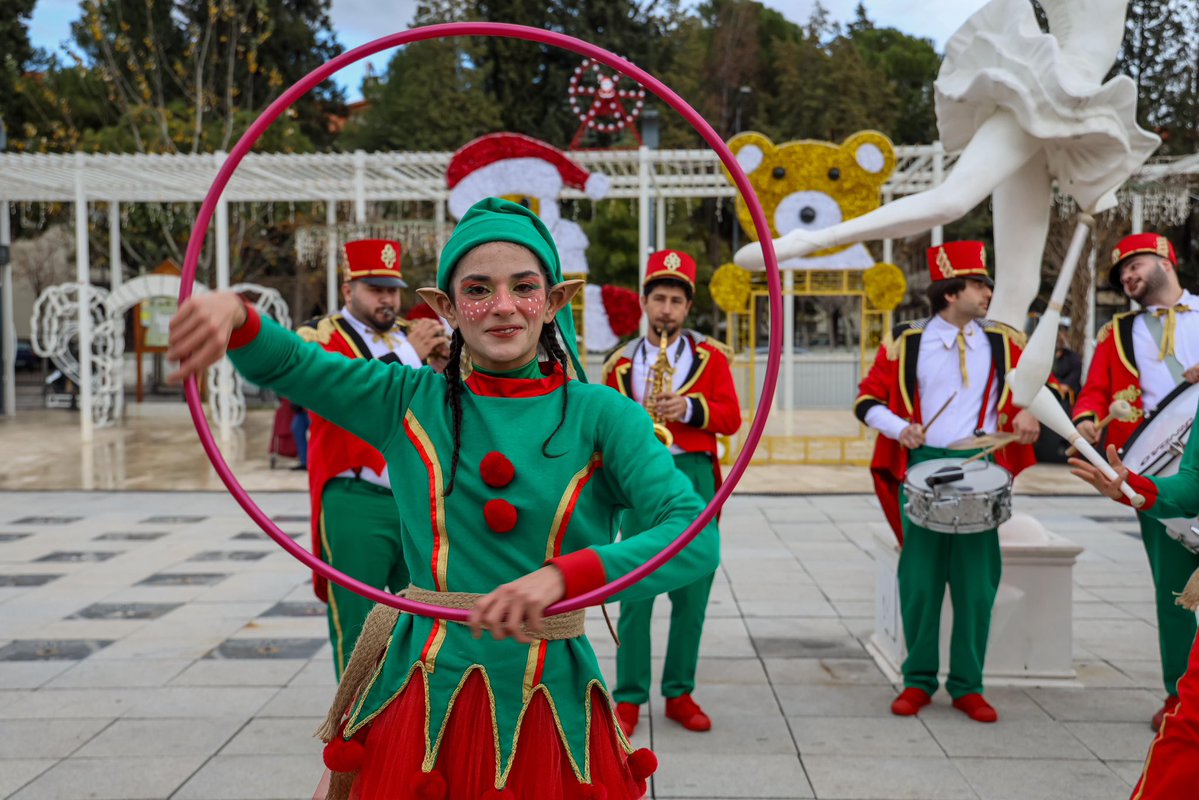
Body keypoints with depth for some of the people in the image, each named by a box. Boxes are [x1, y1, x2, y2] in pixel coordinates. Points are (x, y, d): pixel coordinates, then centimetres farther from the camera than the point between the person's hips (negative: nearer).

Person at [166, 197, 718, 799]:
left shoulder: (597, 413, -6)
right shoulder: (411, 401, 1)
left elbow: (696, 539, -17)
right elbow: (279, 363, -2)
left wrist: (560, 576, -31)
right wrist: (235, 314, -26)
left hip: (549, 711, -1)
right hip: (422, 703, 1)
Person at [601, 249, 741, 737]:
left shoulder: (710, 356, 8)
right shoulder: (621, 362, 9)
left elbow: (732, 418, 1)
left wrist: (690, 409, -14)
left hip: (695, 477, 1)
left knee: (692, 595, 5)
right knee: (635, 595, -2)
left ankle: (679, 693, 18)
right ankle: (629, 698, 9)